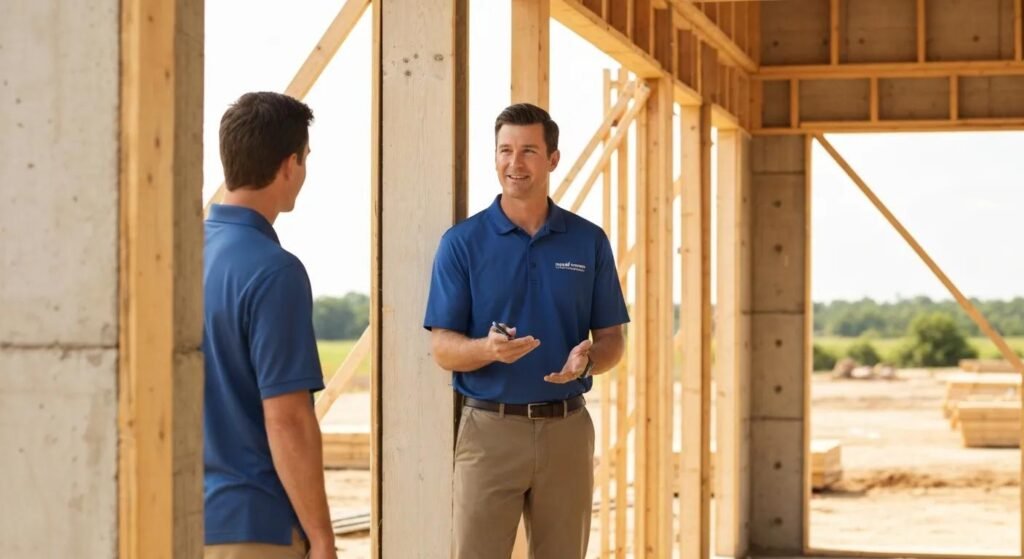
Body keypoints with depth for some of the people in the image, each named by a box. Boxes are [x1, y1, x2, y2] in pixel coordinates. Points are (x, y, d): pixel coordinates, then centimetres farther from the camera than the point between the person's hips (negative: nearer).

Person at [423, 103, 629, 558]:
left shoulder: (589, 242, 5)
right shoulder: (462, 242, -2)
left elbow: (612, 341, 7)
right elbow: (443, 349, -4)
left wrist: (586, 360, -16)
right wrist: (489, 349, -25)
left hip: (567, 430, 2)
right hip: (490, 429, -2)